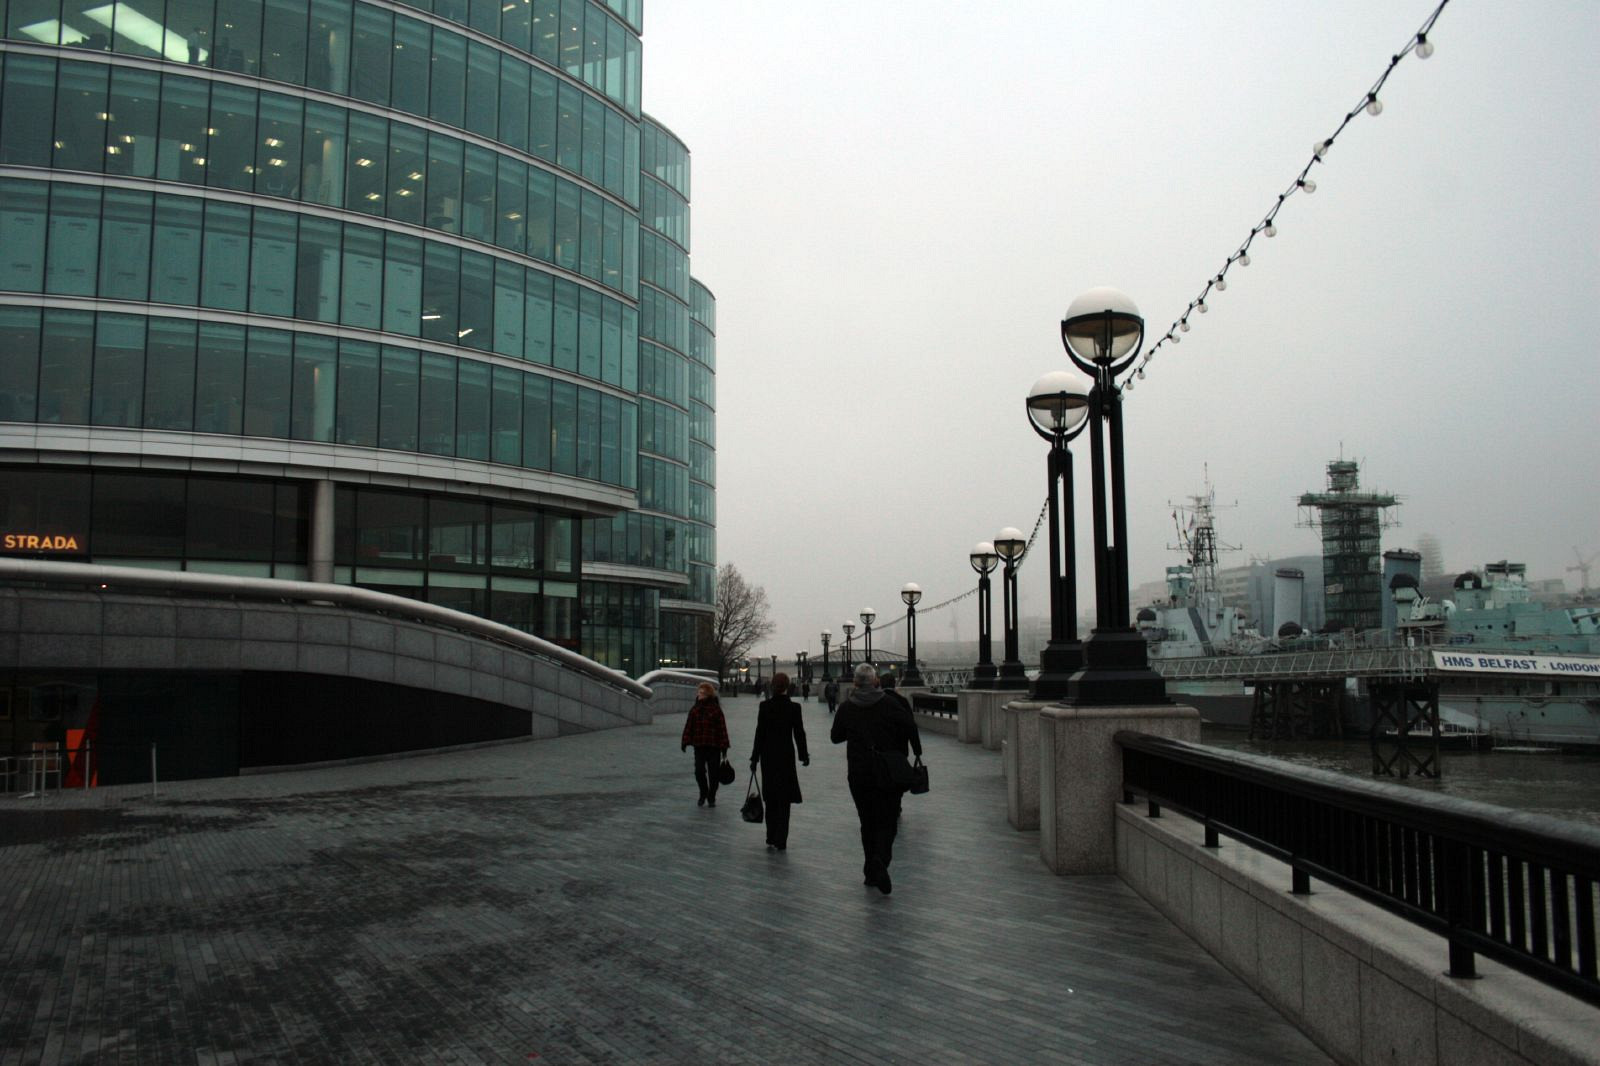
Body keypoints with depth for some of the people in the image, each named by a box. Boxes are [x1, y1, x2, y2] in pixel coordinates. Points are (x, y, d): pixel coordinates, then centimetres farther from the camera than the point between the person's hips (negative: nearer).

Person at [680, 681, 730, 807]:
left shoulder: (716, 709, -5)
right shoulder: (695, 709, 6)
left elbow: (722, 728, -5)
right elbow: (689, 726, 7)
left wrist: (724, 746, -8)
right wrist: (685, 742, 1)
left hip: (714, 746, -2)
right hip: (699, 746, 3)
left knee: (713, 773, 4)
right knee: (699, 771, -2)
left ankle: (711, 798, 18)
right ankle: (703, 794, 22)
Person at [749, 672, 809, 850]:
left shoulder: (765, 706, -6)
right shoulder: (793, 707, -9)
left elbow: (759, 733, -4)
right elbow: (799, 733, -4)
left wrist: (755, 758, 2)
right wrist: (804, 755, 9)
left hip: (768, 756, 2)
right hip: (786, 755, -2)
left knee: (771, 797, 14)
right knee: (784, 798, 4)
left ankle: (771, 838, 18)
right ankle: (780, 840, 2)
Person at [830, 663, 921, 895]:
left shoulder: (846, 708, -1)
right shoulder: (889, 705, -7)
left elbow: (835, 737, 9)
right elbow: (910, 727, -17)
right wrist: (917, 754, -3)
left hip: (858, 774, 2)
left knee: (867, 822, 13)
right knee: (886, 821, 4)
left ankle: (871, 871, 11)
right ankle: (880, 859, -23)